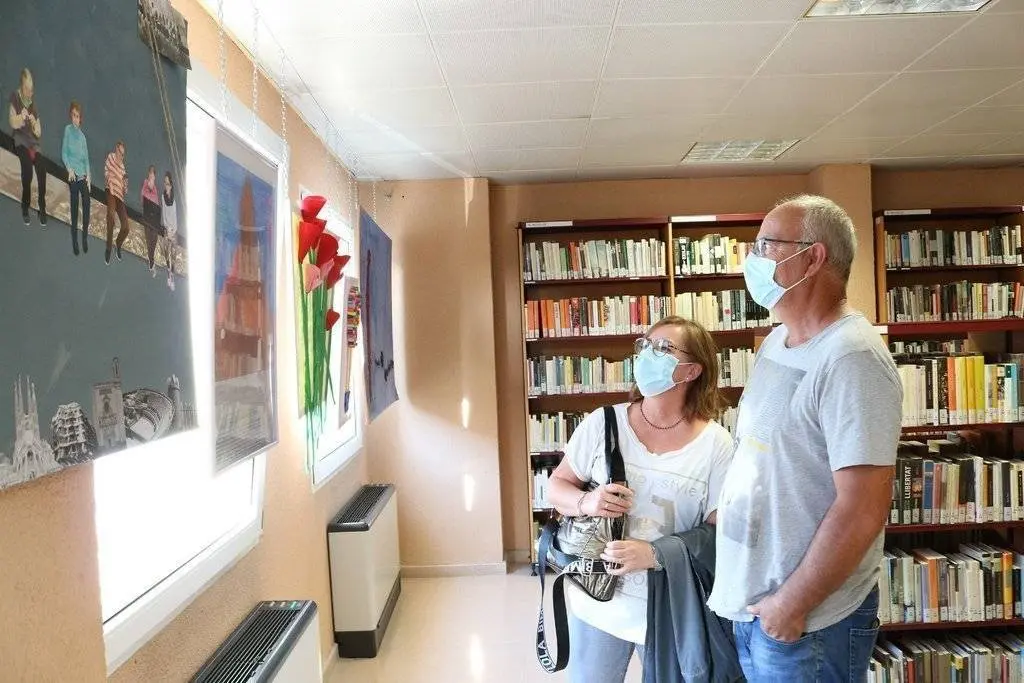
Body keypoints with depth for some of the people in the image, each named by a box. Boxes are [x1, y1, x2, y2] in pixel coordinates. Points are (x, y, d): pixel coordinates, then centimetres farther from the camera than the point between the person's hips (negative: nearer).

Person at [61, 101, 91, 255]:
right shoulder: (68, 129, 2)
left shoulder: (82, 135, 14)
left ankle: (85, 238, 4)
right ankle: (75, 241, 2)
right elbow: (64, 153, -1)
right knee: (74, 206, -3)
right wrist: (69, 169, -14)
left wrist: (88, 176, 2)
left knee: (87, 203, -6)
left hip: (83, 175, 4)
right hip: (73, 175, -4)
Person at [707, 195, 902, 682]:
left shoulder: (851, 359, -21)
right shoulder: (777, 342, 6)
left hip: (808, 621, -8)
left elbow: (862, 510, -25)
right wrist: (727, 513, 11)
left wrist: (791, 605, -18)